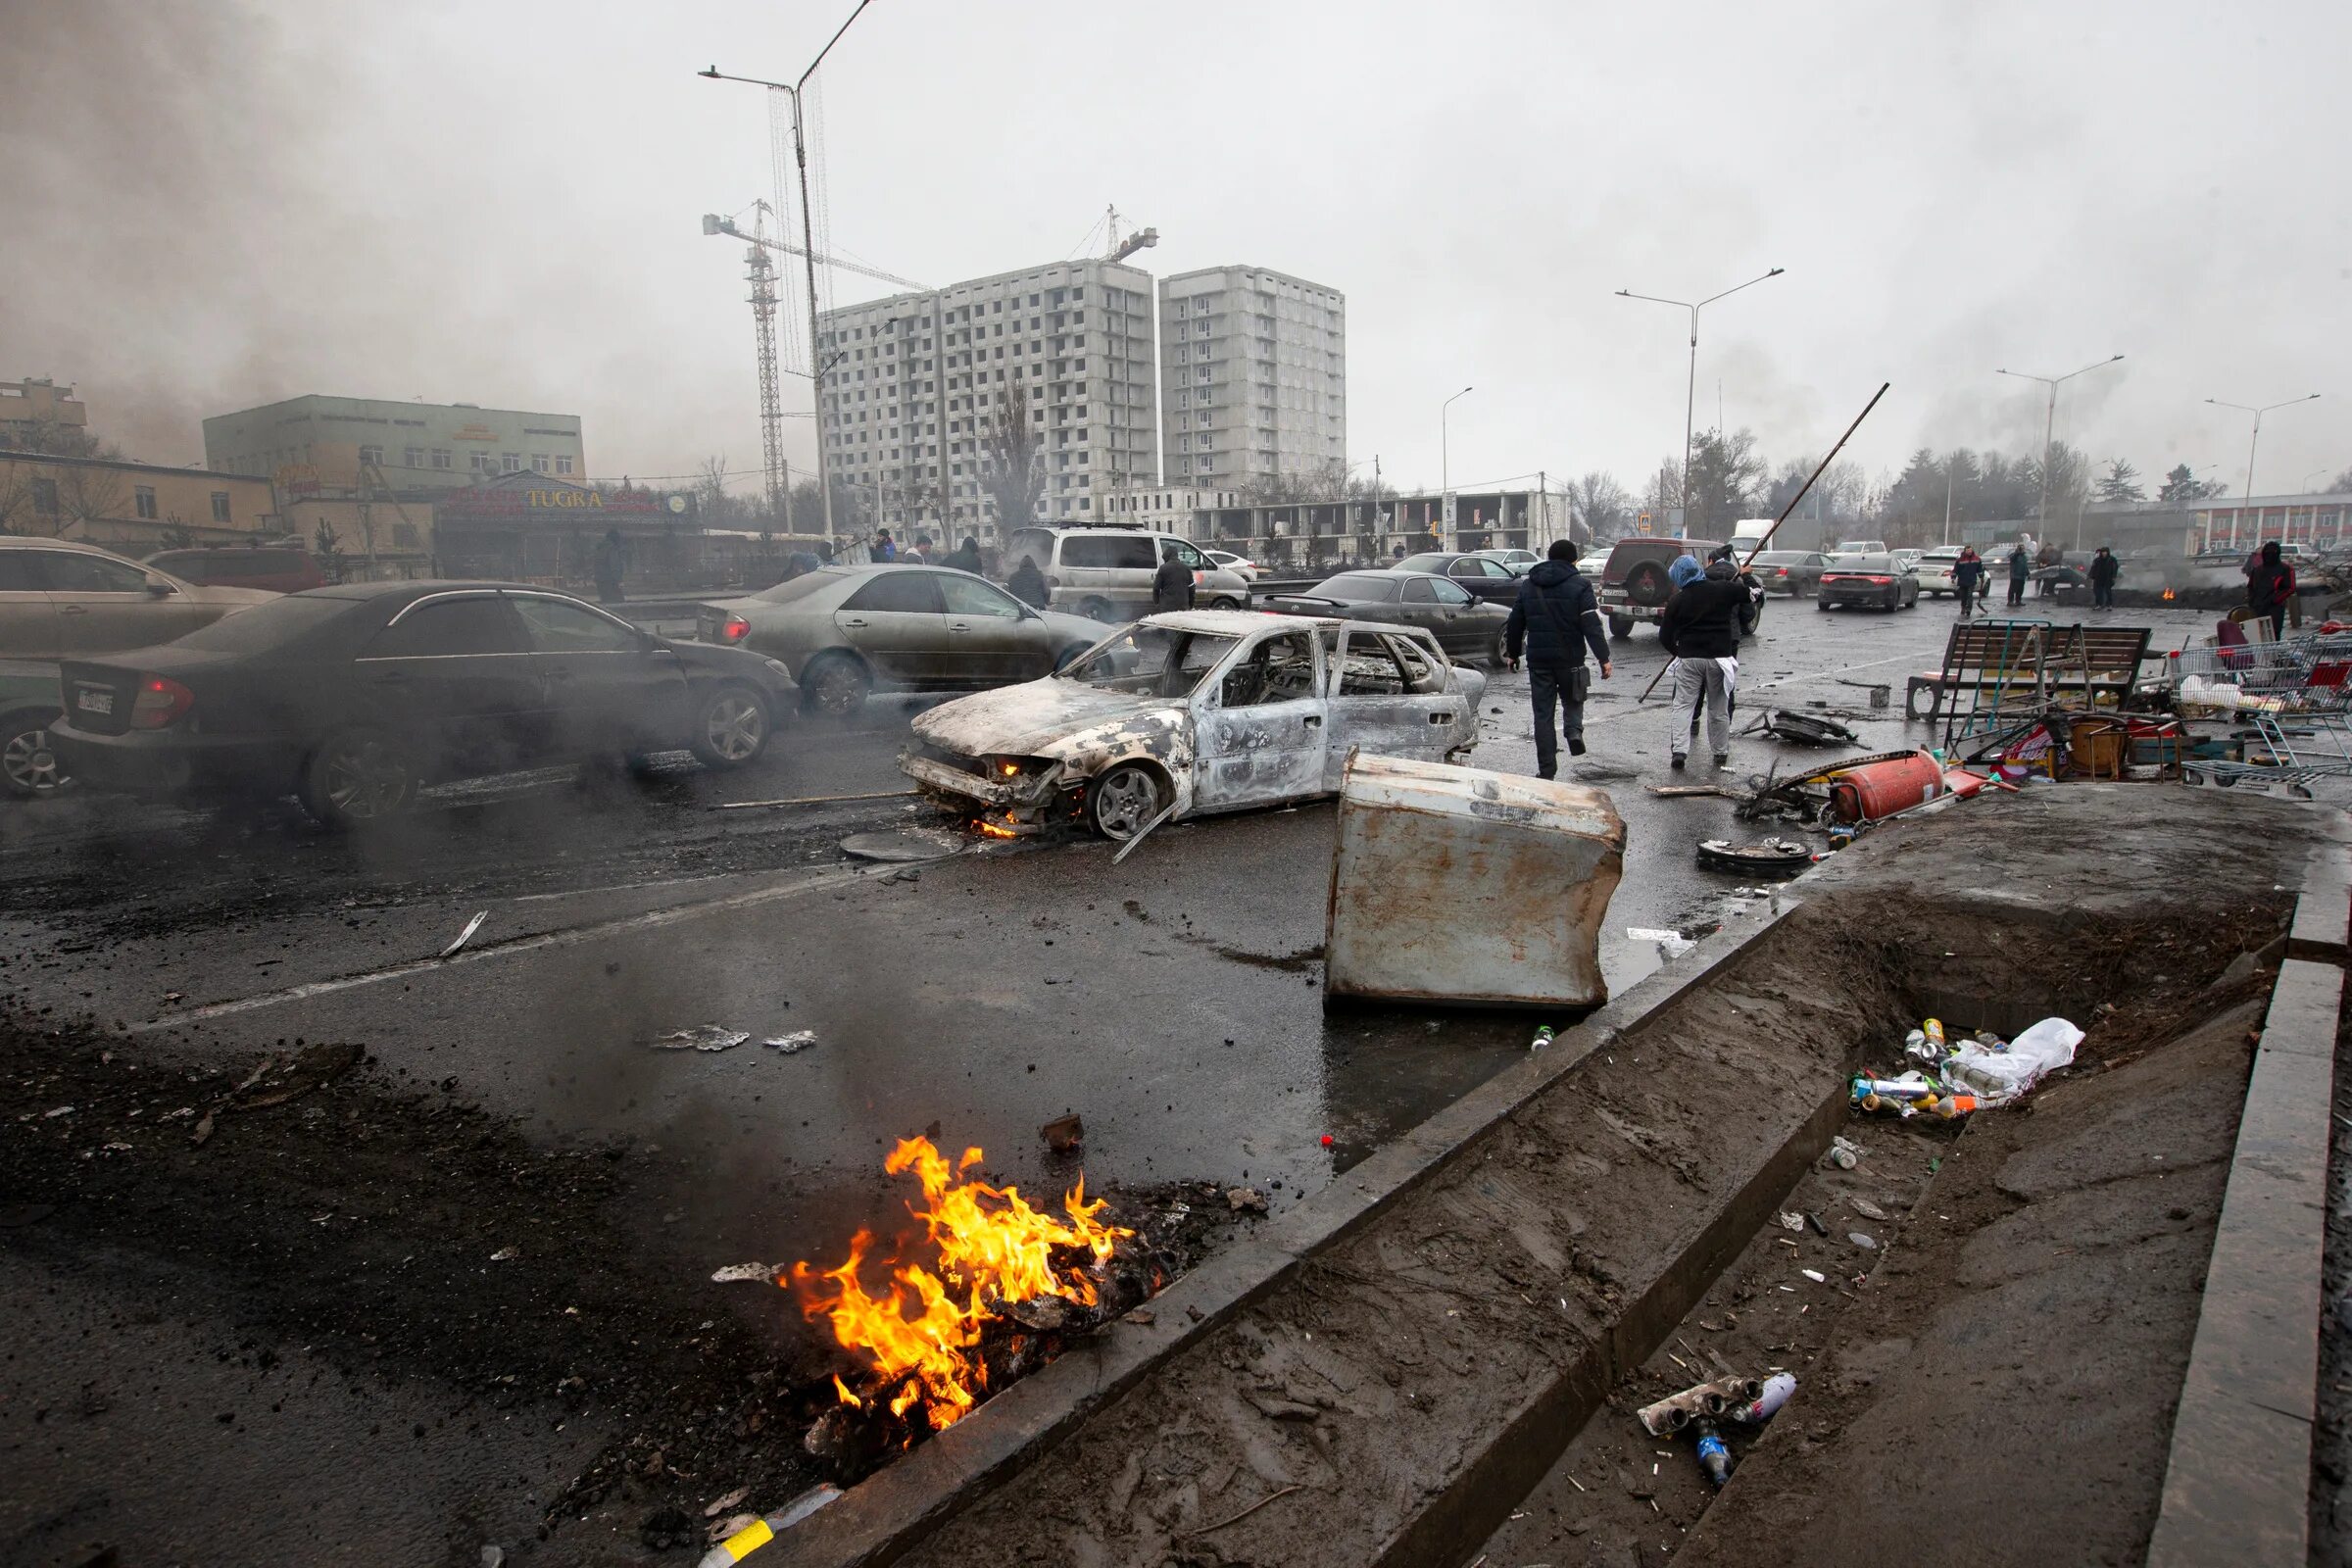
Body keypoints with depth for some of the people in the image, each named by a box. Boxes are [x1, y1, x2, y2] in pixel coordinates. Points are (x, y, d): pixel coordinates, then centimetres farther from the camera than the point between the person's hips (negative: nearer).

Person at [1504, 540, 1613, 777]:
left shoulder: (1528, 585, 9)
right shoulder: (1579, 585, -4)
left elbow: (1515, 623, 14)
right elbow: (1592, 625, -11)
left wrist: (1512, 653, 24)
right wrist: (1603, 658, -11)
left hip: (1538, 659, 2)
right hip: (1570, 658, -2)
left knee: (1542, 713, 5)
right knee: (1572, 700, 21)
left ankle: (1546, 769, 4)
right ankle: (1574, 730, -11)